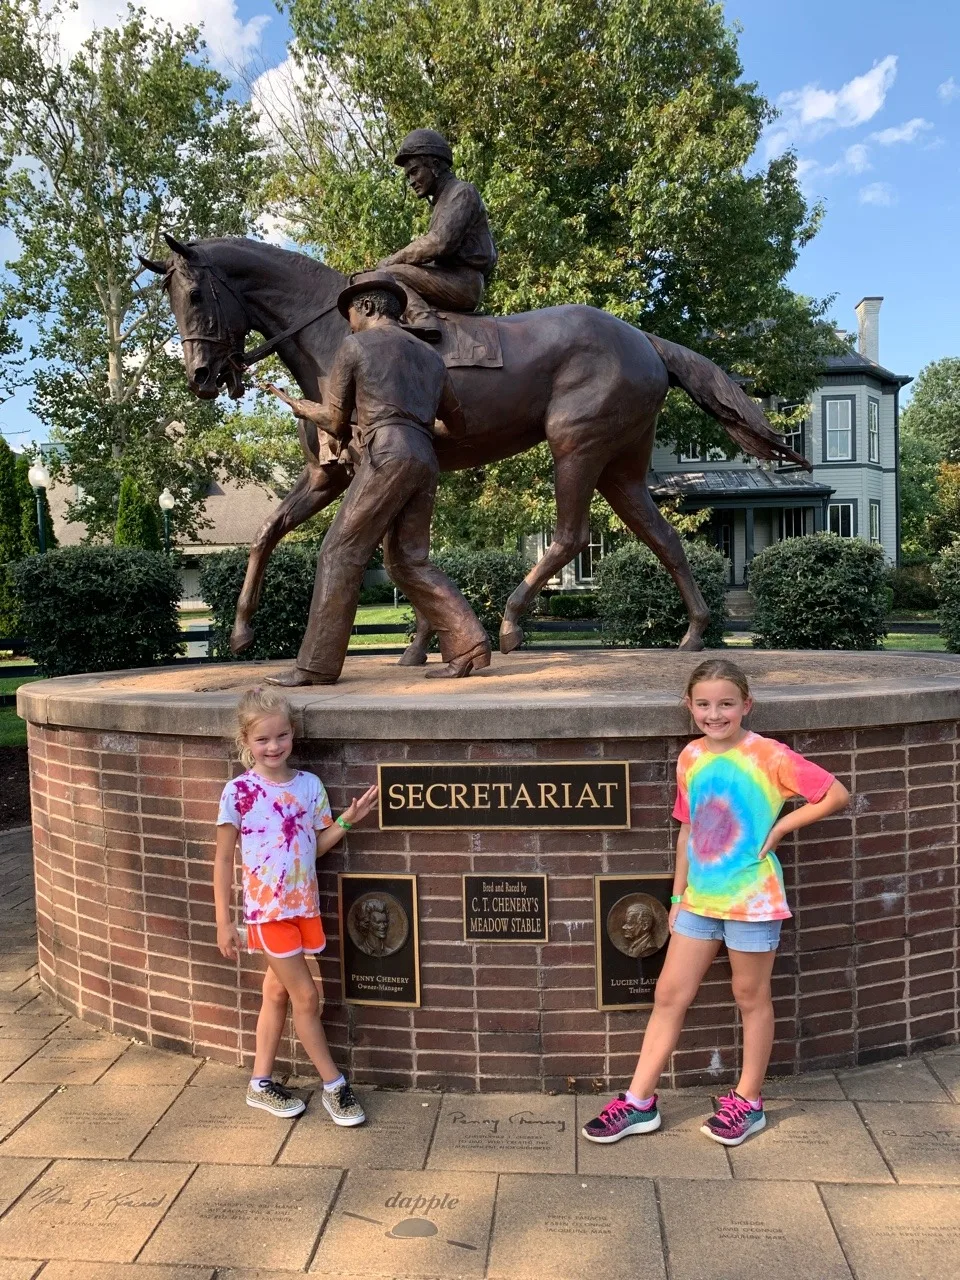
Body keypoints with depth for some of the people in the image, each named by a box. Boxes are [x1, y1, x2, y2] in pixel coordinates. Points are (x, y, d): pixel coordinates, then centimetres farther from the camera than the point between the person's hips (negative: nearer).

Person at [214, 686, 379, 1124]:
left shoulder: (309, 785, 1)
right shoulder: (239, 791, -11)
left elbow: (316, 847, 7)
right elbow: (223, 859, -6)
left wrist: (346, 821, -8)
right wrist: (223, 921, -6)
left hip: (304, 904, 5)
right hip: (266, 908, -4)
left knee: (277, 994, 16)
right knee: (306, 997, 0)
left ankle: (261, 1083, 31)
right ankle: (334, 1084, 15)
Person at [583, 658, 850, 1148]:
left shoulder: (768, 756, -13)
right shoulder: (690, 758, 2)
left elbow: (836, 794, -11)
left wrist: (779, 827, -14)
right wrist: (678, 895, 12)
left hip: (751, 900, -5)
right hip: (699, 899, 5)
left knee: (751, 997, 11)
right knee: (669, 994, 9)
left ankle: (747, 1102, 29)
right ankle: (639, 1102, 19)